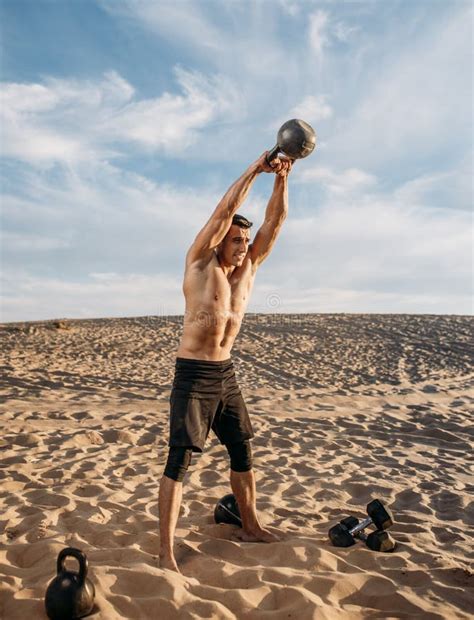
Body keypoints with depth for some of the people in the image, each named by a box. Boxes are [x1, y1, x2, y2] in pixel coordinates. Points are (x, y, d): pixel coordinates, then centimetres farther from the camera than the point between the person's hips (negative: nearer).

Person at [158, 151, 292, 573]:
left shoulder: (248, 267, 8)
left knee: (242, 452, 15)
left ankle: (251, 527, 33)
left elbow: (275, 220, 3)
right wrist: (255, 169, -13)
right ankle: (167, 553, 0)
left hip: (225, 374, 7)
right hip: (192, 375, -6)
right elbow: (224, 211, -17)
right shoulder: (200, 263, -7)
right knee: (180, 459, -7)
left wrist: (282, 178, -7)